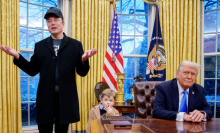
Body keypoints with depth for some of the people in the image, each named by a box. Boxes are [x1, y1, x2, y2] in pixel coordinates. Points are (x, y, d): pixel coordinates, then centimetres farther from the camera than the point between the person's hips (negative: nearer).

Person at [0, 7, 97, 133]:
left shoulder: (75, 45, 3)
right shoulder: (40, 46, 8)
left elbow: (82, 72, 0)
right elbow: (32, 70, 6)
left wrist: (84, 60, -22)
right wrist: (17, 56, -7)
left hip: (66, 96, -1)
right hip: (45, 96, 1)